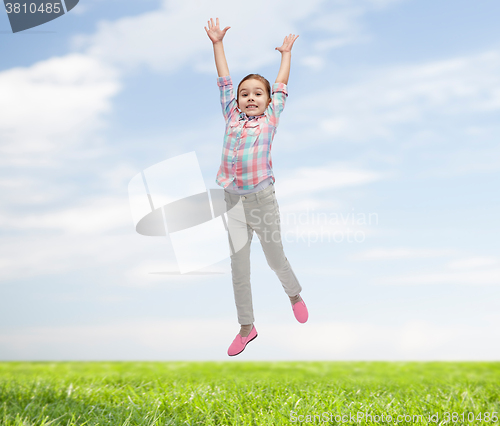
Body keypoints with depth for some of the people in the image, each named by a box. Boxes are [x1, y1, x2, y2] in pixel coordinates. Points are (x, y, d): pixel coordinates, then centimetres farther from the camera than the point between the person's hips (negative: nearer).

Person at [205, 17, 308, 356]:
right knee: (239, 267, 5)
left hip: (263, 198, -2)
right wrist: (217, 44, 18)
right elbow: (224, 81, 13)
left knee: (275, 257, 11)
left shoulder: (270, 119, 4)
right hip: (233, 201, 2)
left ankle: (295, 295, 41)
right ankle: (247, 327, 16)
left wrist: (286, 52, 24)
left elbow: (281, 85, 13)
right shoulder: (232, 118, 8)